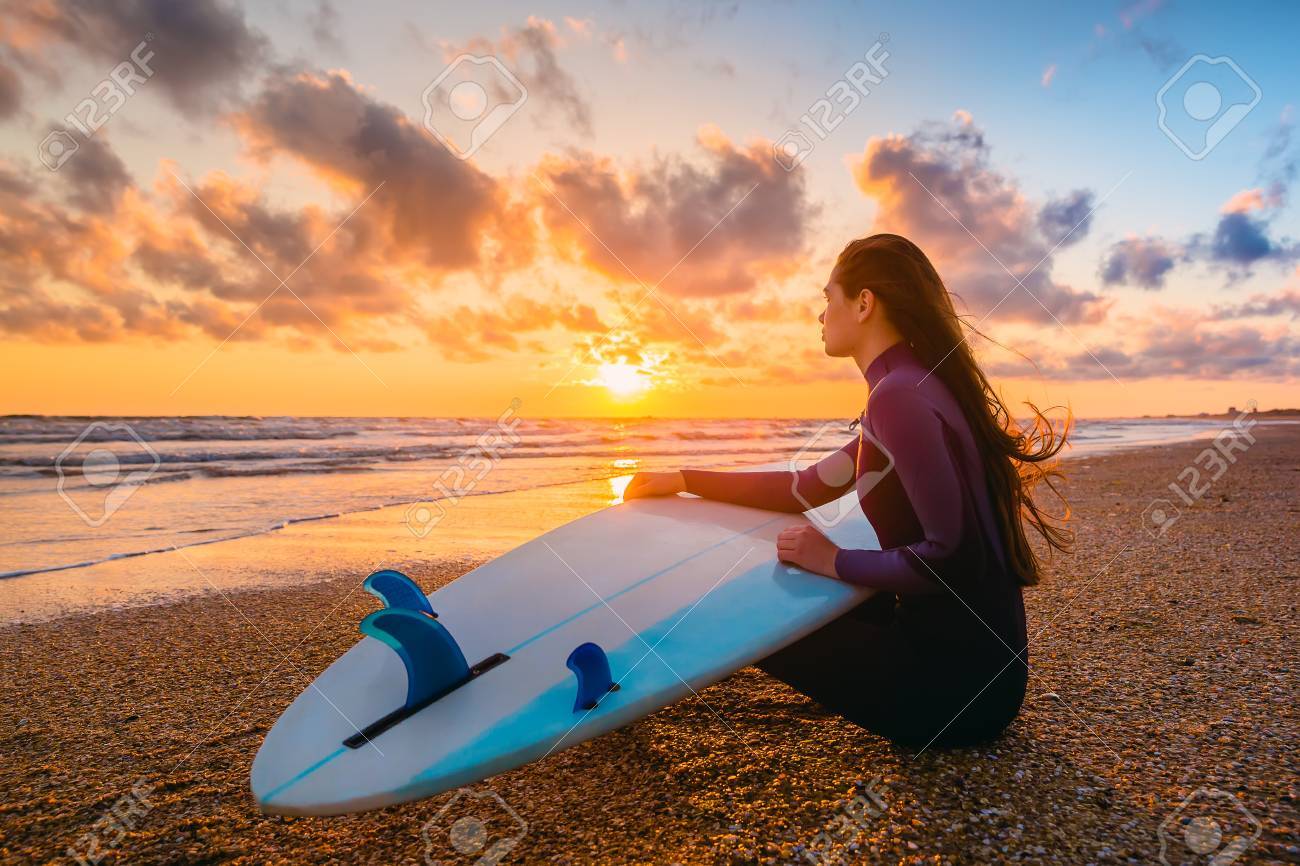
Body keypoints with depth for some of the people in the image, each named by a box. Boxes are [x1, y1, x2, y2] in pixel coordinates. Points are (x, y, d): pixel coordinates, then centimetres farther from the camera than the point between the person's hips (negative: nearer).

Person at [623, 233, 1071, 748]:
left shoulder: (899, 396, -21)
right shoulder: (917, 387, 11)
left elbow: (955, 559, -29)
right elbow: (809, 488, 15)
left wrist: (838, 562, -15)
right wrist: (684, 481, 16)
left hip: (959, 681, -9)